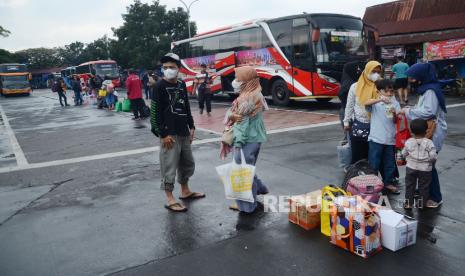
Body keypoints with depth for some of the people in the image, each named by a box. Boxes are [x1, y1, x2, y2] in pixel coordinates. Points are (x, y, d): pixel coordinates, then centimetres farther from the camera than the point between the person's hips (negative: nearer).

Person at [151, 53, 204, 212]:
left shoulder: (181, 85, 11)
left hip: (183, 133, 7)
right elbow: (155, 112, -11)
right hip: (169, 134, -7)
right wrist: (163, 134, -15)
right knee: (169, 167, -3)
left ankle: (185, 191, 34)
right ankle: (170, 200, 8)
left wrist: (191, 127, 14)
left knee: (188, 163, 17)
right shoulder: (160, 86, -8)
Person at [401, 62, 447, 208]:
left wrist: (409, 111, -17)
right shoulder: (426, 89, 12)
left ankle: (435, 197, 12)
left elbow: (429, 112, -27)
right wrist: (410, 109, 1)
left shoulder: (431, 90, -19)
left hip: (433, 134, -9)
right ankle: (427, 193, 27)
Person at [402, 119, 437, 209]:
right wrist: (430, 160, 7)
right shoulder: (429, 143, -14)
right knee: (423, 187, 12)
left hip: (411, 167, 2)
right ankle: (421, 204, 20)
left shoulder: (408, 142, -7)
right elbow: (433, 156, -14)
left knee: (409, 185, 12)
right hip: (425, 169, -1)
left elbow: (404, 154, 2)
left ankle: (408, 203, 18)